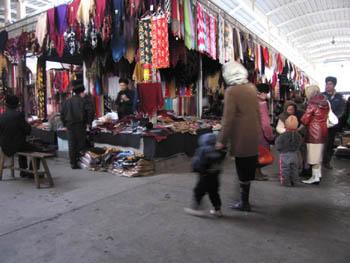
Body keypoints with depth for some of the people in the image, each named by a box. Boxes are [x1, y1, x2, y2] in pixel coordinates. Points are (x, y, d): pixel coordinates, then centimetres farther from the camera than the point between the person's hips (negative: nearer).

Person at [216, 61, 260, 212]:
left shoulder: (231, 91, -14)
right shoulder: (252, 88, 6)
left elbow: (228, 118, -17)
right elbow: (257, 112, 11)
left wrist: (222, 140, -12)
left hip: (240, 137, -7)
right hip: (253, 136, 7)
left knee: (243, 169, 4)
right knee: (249, 167, 16)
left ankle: (244, 203, 17)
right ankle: (245, 200, 31)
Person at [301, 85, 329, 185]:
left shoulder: (312, 104, -15)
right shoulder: (325, 103, 7)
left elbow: (305, 120, -13)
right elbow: (325, 117, 12)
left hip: (314, 131, -8)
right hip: (323, 130, 8)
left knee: (314, 154, -1)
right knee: (318, 153, 18)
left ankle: (315, 177, 4)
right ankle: (319, 174, 29)